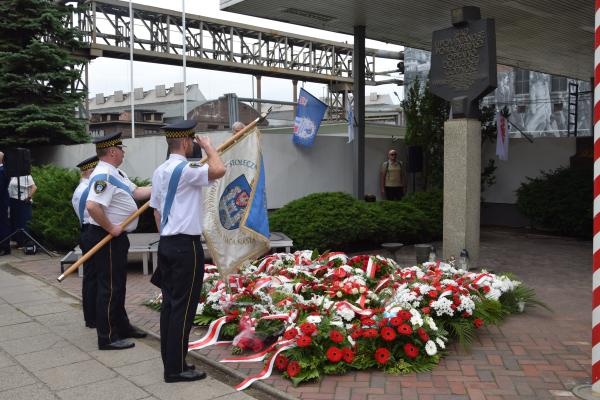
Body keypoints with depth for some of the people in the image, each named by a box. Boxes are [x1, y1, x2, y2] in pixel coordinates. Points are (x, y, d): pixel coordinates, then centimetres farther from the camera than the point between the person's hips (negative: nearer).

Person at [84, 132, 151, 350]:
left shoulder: (115, 173, 11)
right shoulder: (104, 176, -22)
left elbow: (135, 192, 10)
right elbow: (92, 206, -33)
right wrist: (111, 229, -24)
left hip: (116, 237, 11)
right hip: (107, 238, -11)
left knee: (118, 284, 20)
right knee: (109, 287, -2)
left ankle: (121, 326, 34)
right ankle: (107, 338, 7)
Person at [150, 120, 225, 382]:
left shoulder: (160, 171, 12)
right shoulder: (185, 169, -15)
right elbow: (219, 170, -28)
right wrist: (207, 145, -10)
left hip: (166, 244, 9)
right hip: (186, 245, -9)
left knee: (169, 303, 12)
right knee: (183, 307, -2)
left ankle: (169, 361, 19)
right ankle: (176, 368, 4)